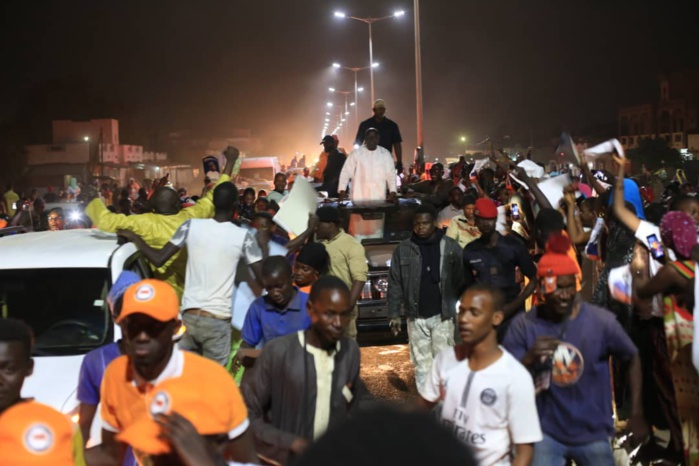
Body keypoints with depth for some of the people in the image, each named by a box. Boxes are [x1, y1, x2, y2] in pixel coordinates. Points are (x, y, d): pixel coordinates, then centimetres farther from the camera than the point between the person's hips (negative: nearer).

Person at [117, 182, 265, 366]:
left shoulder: (191, 226, 0)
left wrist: (134, 237, 16)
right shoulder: (243, 236, -5)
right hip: (218, 320, -3)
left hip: (189, 314, 3)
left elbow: (158, 259, 2)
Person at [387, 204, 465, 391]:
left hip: (442, 315, -1)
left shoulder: (451, 247, -1)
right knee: (421, 363, 7)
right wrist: (394, 314, 0)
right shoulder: (403, 250, 2)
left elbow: (461, 281, 0)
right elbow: (395, 285, 4)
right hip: (416, 317, 1)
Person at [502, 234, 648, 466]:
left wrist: (637, 414, 2)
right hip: (546, 431, -1)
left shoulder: (601, 320, -10)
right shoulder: (523, 324, -9)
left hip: (592, 433, 1)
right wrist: (529, 358, -27)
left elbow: (632, 359, 3)